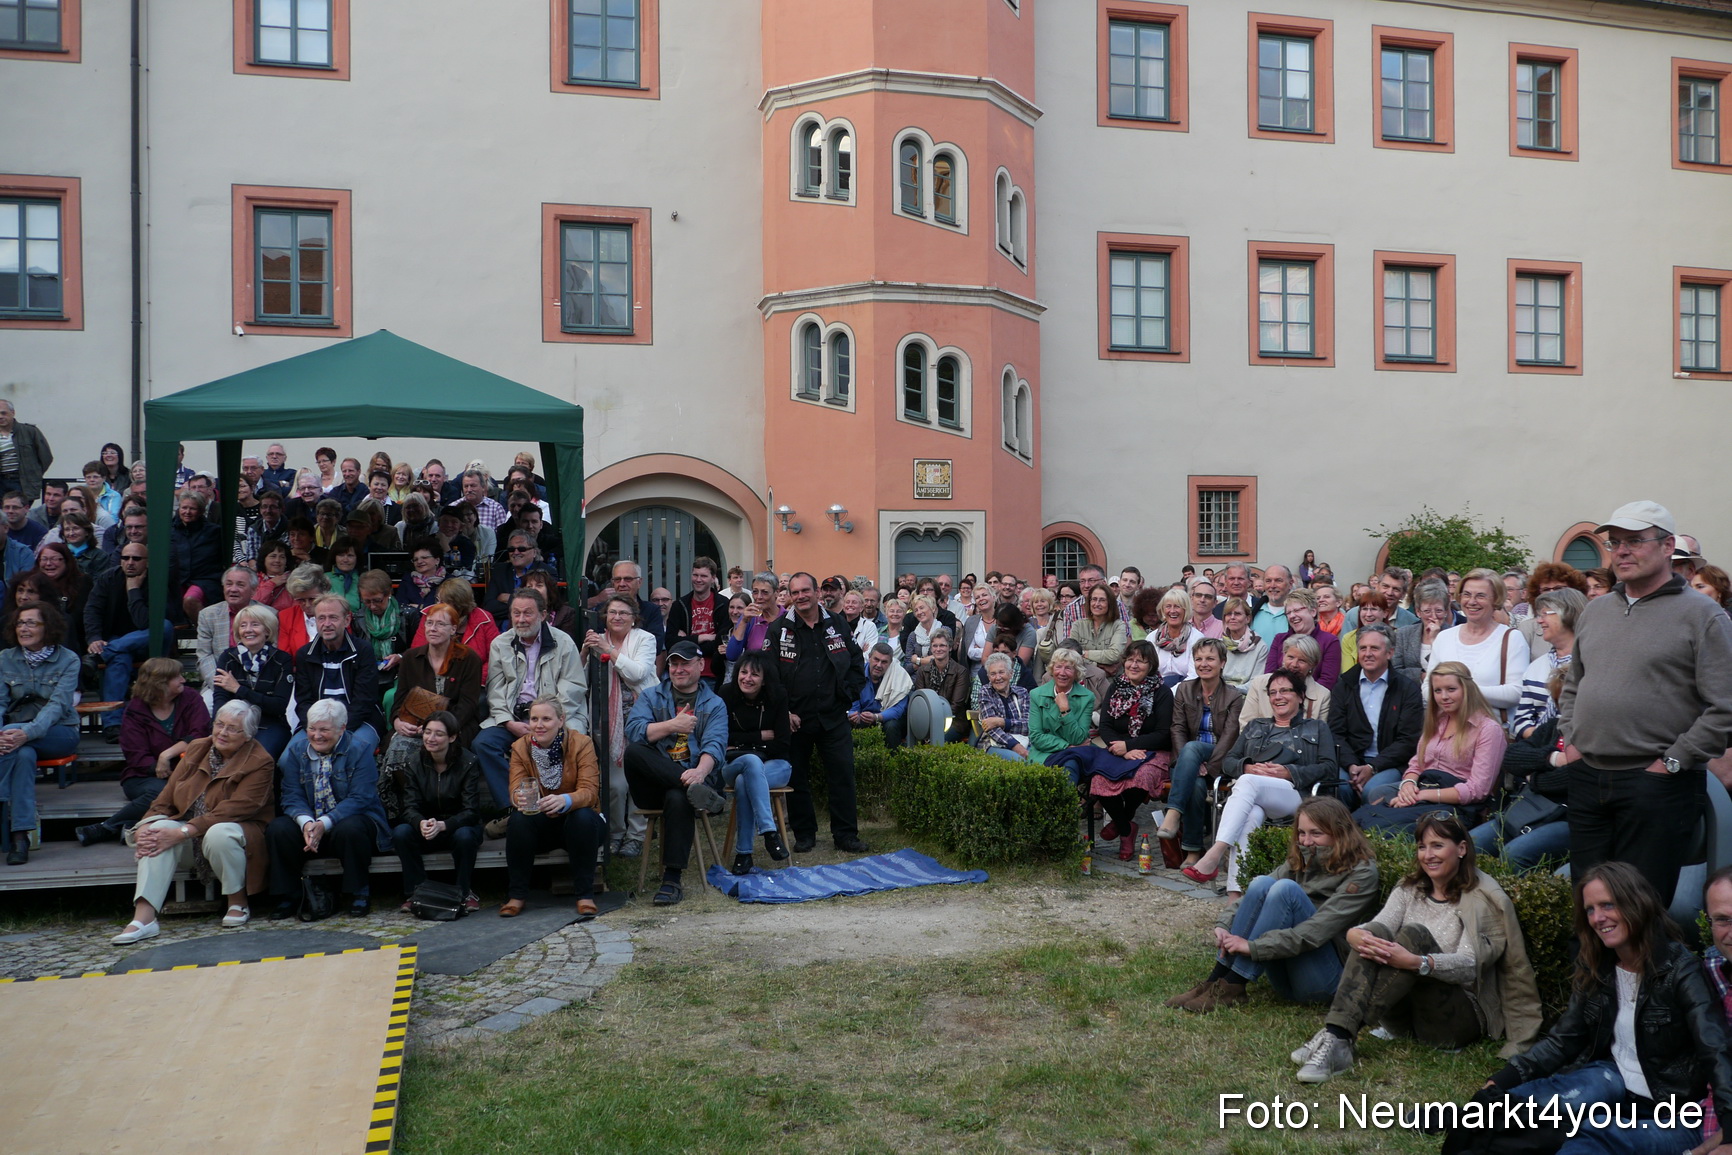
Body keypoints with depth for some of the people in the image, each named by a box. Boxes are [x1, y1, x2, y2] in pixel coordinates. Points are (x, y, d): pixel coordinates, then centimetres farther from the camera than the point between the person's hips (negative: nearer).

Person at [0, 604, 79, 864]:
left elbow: (58, 704, -16)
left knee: (21, 747, -34)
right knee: (24, 754, -33)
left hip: (58, 732, -2)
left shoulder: (68, 659, -4)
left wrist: (27, 733, -34)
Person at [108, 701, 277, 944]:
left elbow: (232, 811, -23)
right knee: (159, 831, -24)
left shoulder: (259, 762, -12)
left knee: (219, 834, -37)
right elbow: (166, 797, 3)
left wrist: (182, 833, -30)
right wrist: (145, 826, -17)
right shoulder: (197, 750, 8)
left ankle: (238, 902, -12)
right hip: (191, 840, 5)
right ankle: (143, 918, -32)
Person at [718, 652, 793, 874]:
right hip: (733, 766, 0)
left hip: (775, 766, 0)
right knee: (752, 761, -37)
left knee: (743, 782, -34)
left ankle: (743, 853, -29)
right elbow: (724, 738, -7)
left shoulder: (777, 698, -4)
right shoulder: (727, 696, -5)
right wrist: (762, 736, -9)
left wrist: (742, 746, -10)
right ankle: (770, 831, -42)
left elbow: (782, 743, -8)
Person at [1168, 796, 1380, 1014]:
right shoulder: (1300, 861, 11)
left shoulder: (1361, 873, -8)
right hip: (1285, 980, 5)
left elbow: (1316, 932, -20)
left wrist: (1253, 947, -26)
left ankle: (1232, 987, -25)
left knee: (1286, 888, -25)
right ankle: (1216, 981, -22)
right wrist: (1224, 926, -19)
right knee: (1262, 883, -18)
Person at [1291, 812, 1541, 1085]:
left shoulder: (1484, 898, -2)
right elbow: (1374, 928, -4)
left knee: (1414, 934, -29)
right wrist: (1355, 934, -30)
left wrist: (1416, 962, -36)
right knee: (1376, 933, -23)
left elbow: (1470, 965, -17)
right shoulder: (1410, 890, 14)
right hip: (1404, 1017, 4)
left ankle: (1340, 1041, -43)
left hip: (1461, 1017, -4)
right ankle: (1335, 1035, -43)